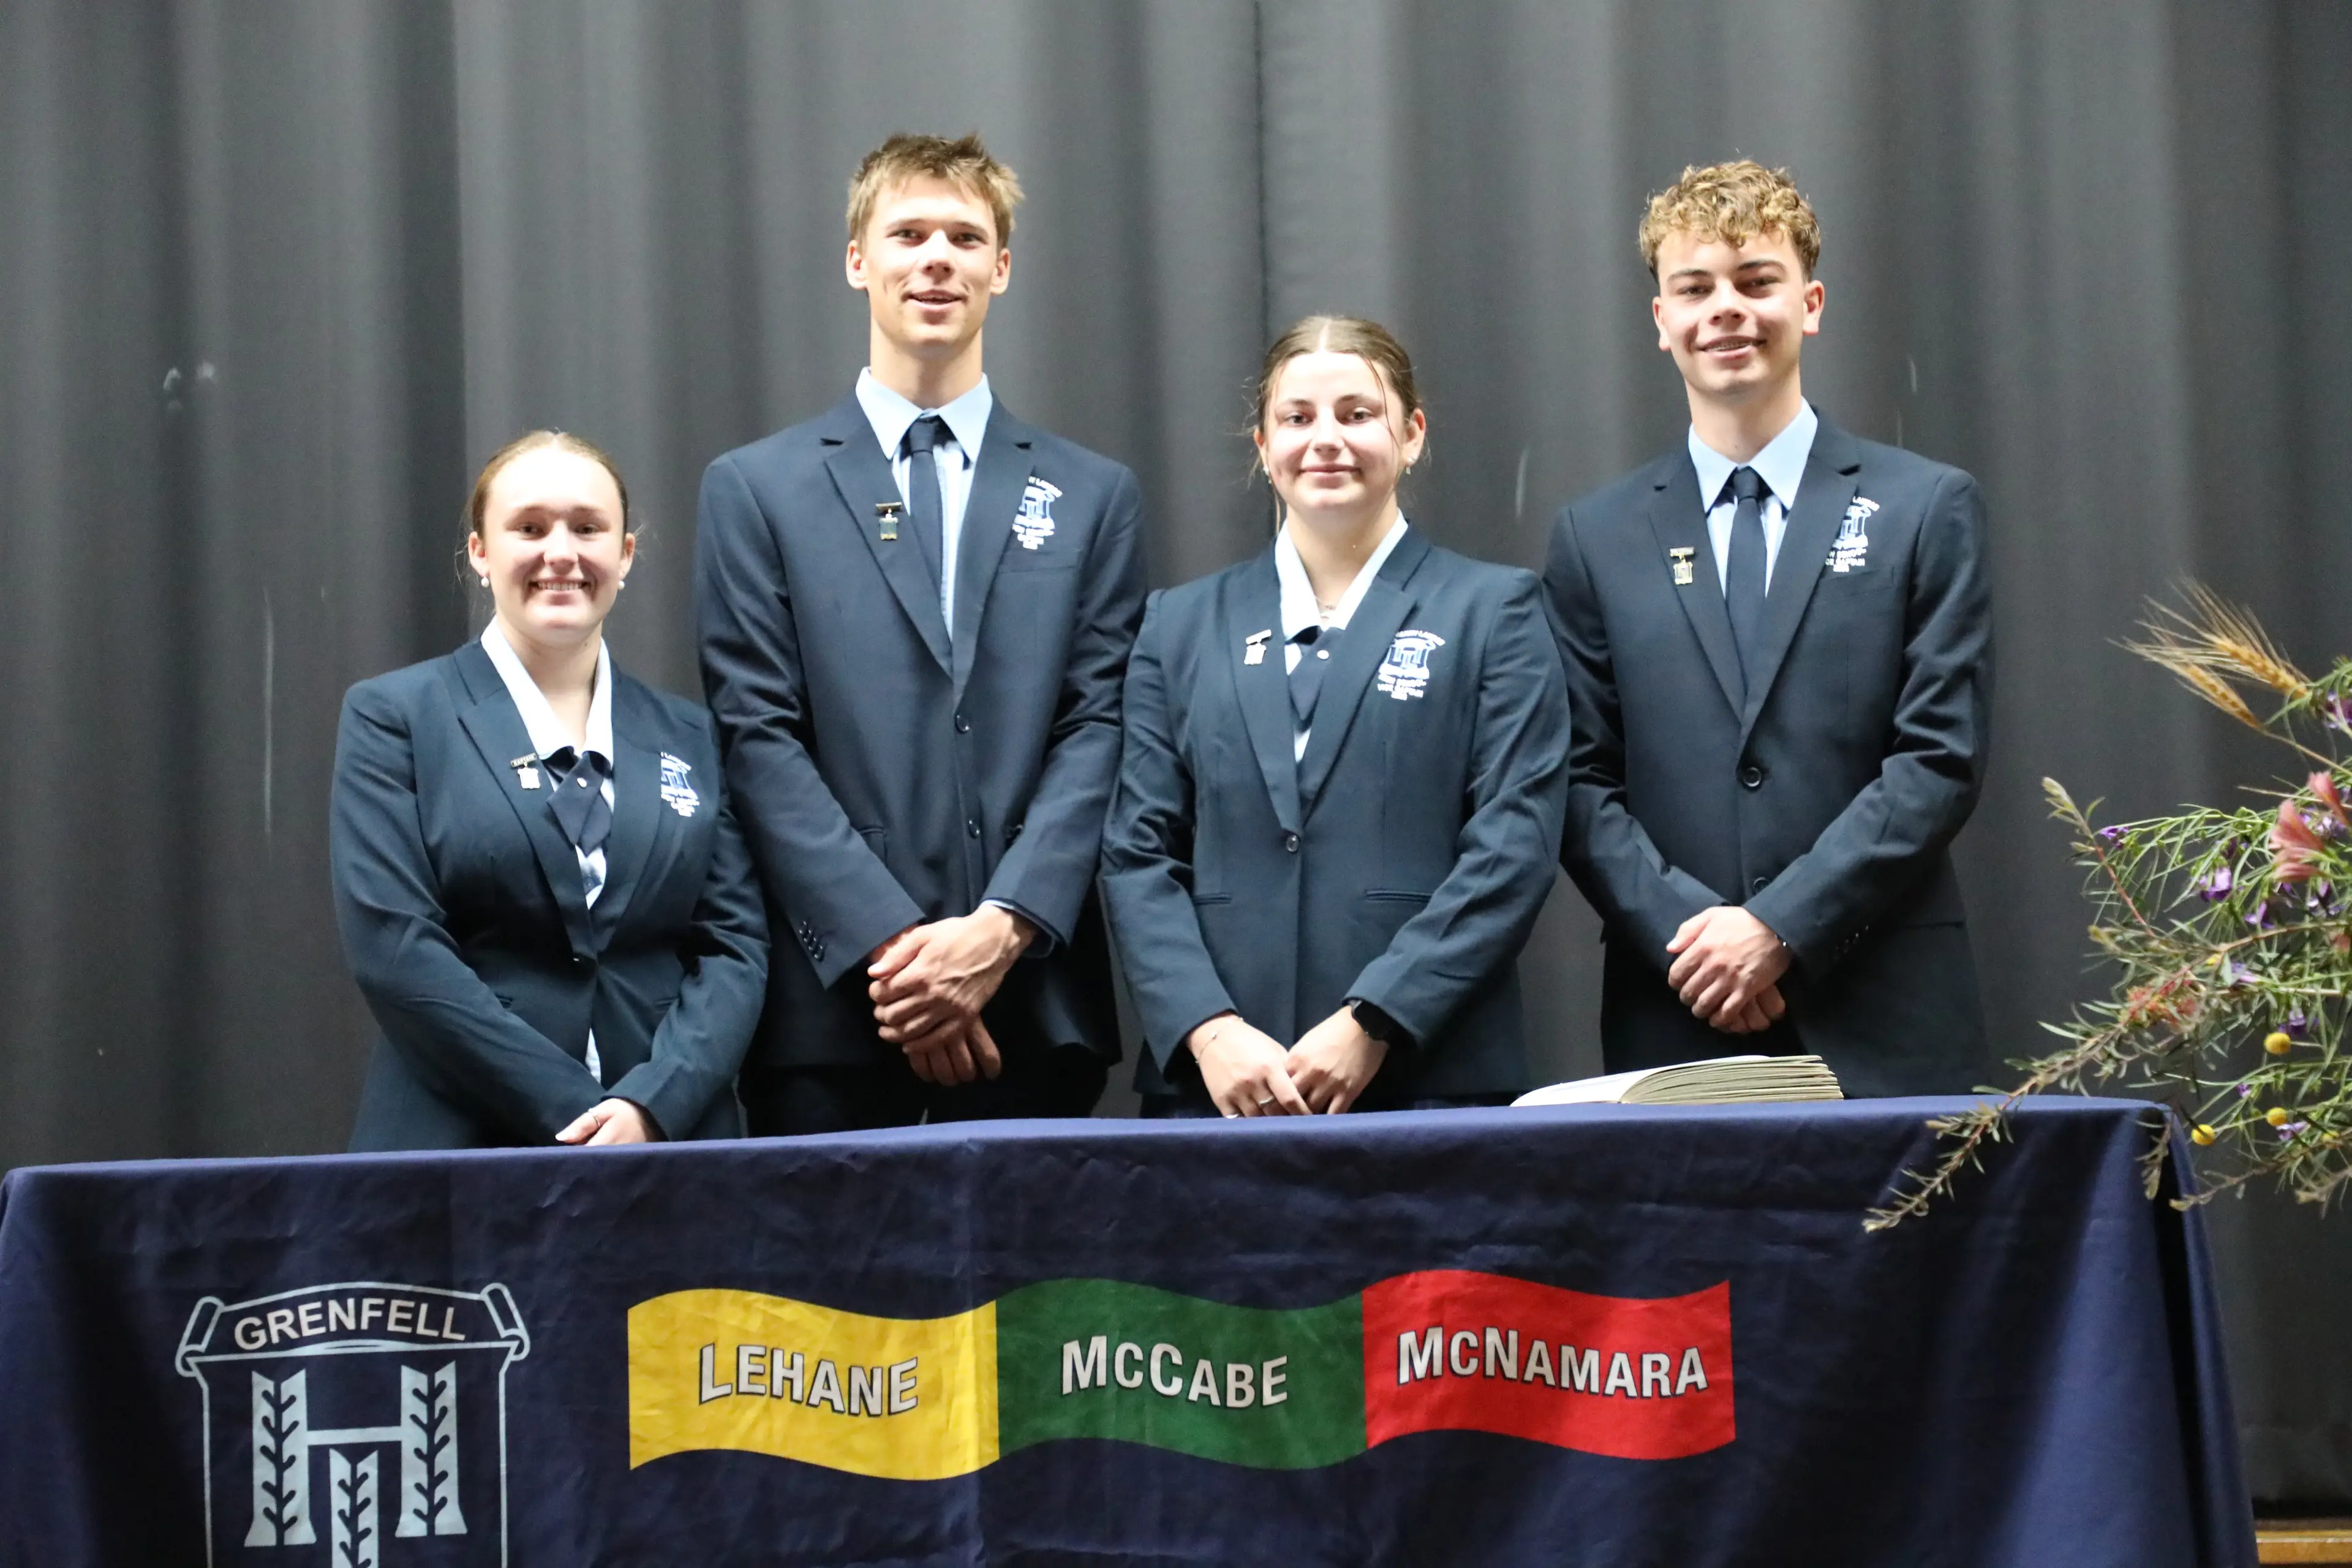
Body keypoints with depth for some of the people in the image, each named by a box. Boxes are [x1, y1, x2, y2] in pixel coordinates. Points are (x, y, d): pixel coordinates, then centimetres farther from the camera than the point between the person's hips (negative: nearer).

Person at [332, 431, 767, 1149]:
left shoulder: (691, 739, 13)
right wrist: (576, 1116, -13)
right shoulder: (394, 717, 4)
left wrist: (652, 1105, -12)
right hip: (460, 1145, -2)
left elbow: (735, 946, 6)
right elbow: (394, 949, -6)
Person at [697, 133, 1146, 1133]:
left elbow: (1100, 730, 4)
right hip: (833, 1008, -1)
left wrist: (1004, 927, -11)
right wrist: (890, 943, -11)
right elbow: (759, 739, 0)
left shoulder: (1093, 497, 13)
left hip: (1034, 1004, 1)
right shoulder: (756, 490, 8)